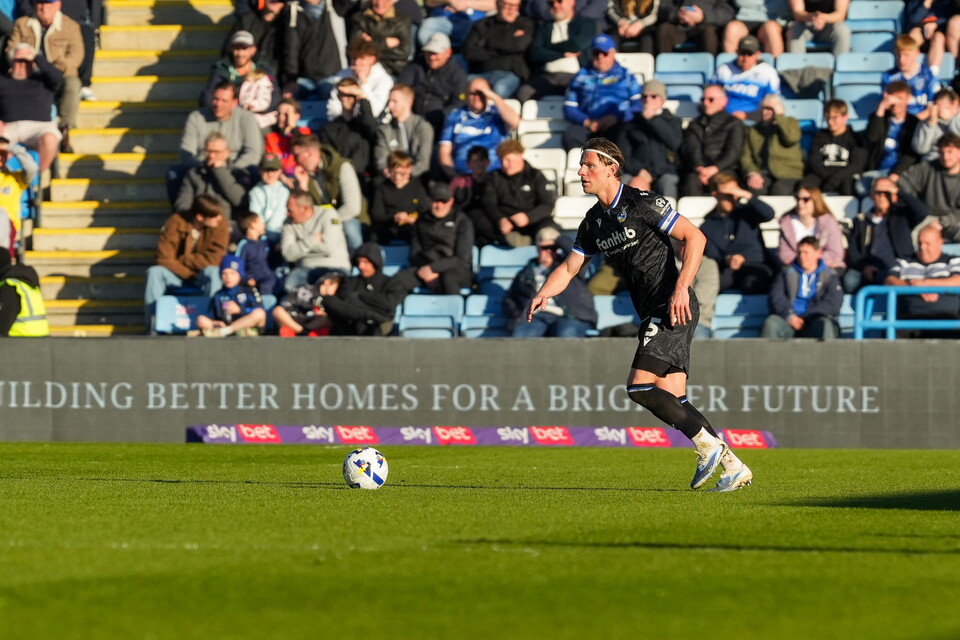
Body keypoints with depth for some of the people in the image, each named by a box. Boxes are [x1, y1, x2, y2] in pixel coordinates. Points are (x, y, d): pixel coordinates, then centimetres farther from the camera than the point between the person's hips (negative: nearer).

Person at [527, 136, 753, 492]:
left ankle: (707, 446, -6)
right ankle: (734, 467, 6)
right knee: (672, 400, 3)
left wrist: (681, 287, -23)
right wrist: (543, 294, -3)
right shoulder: (593, 221, 14)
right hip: (652, 315, 9)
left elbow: (695, 237, -13)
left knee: (639, 387, -16)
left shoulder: (642, 203, -11)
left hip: (674, 309, -9)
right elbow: (569, 267, 17)